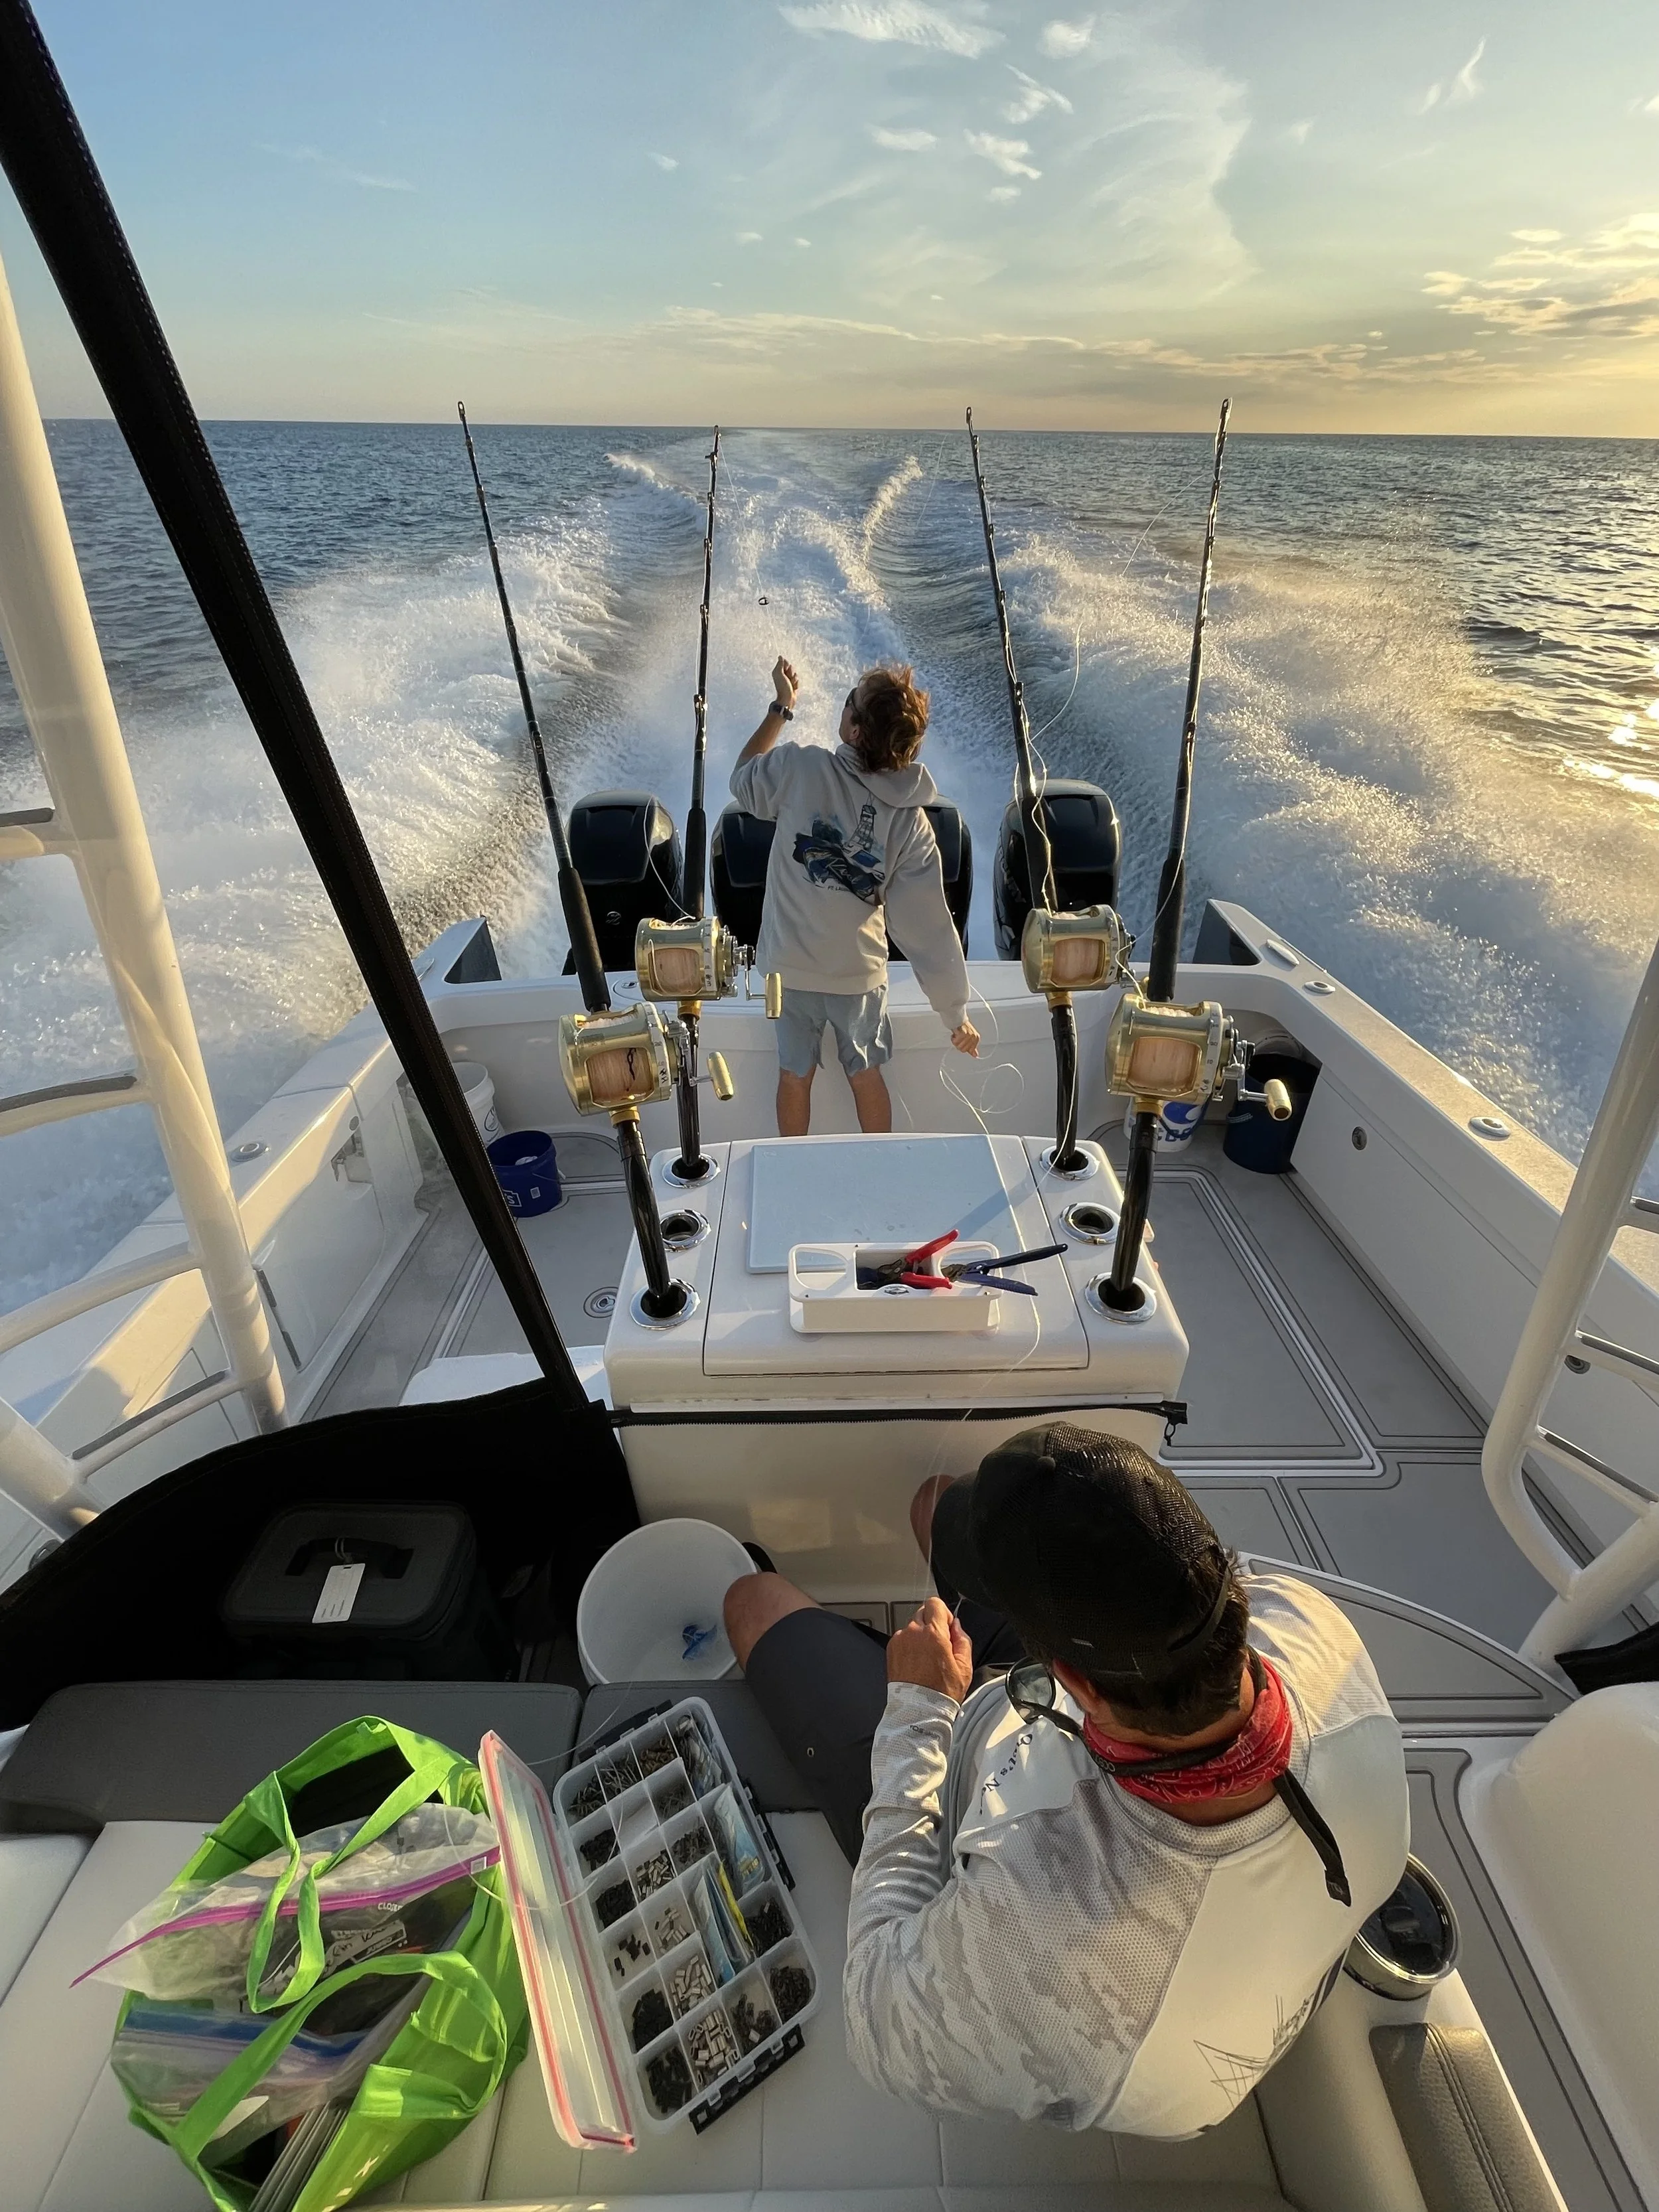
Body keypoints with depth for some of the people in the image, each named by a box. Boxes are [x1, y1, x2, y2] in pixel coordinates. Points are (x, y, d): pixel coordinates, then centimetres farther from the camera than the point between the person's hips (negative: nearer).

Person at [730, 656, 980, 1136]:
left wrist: (781, 707, 13)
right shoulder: (912, 824, -15)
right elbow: (930, 929, -14)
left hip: (791, 965, 0)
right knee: (866, 1077, 21)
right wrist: (956, 1015, -4)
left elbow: (742, 780, 3)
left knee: (795, 1077, 19)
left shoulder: (802, 768, -20)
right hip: (860, 971, 1)